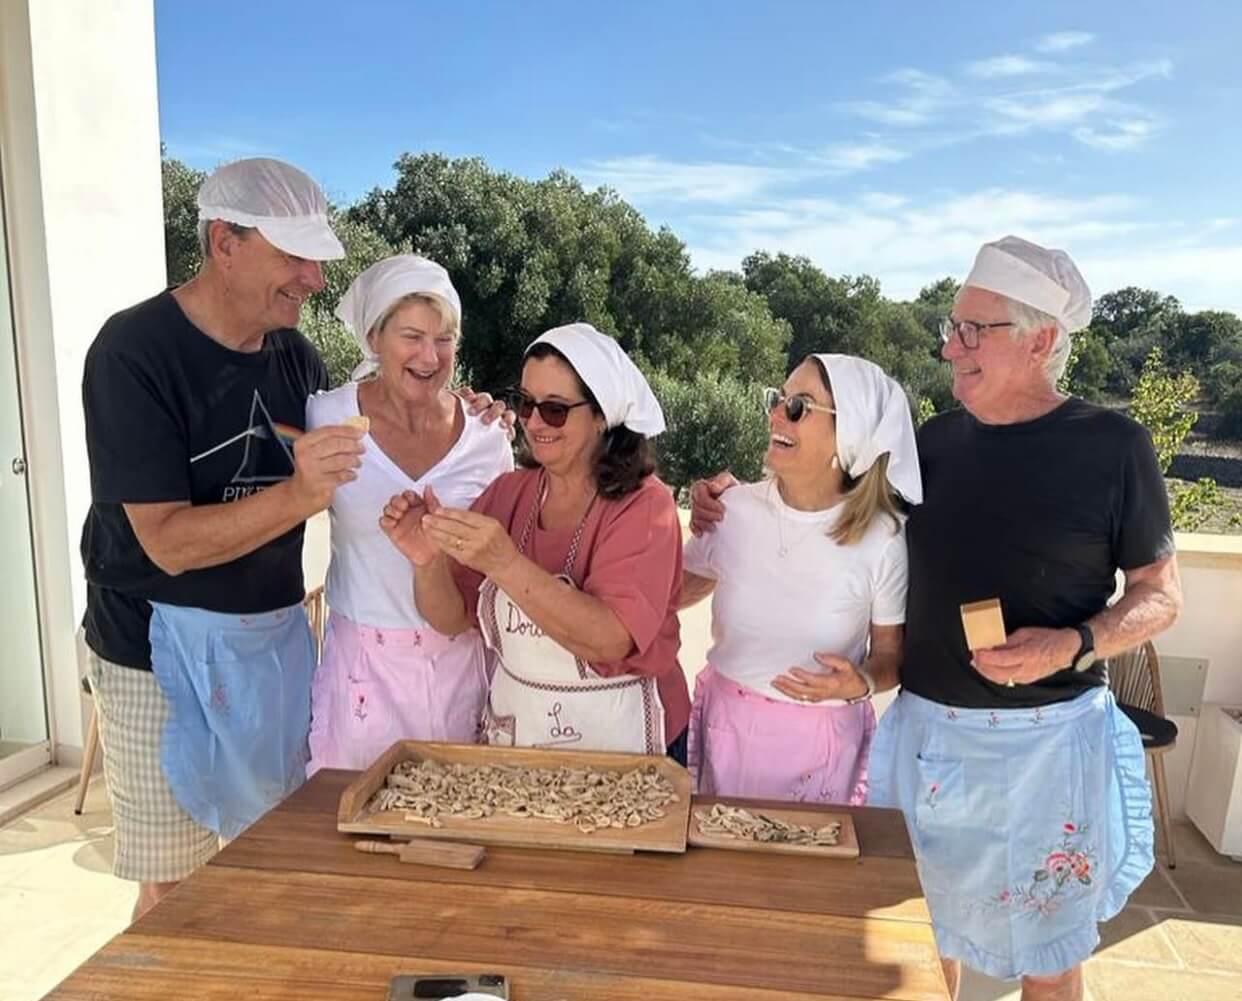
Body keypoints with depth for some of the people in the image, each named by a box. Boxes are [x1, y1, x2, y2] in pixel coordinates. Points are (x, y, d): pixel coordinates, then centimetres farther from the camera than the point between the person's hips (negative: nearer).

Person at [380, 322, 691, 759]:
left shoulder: (644, 505, -15)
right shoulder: (508, 492, -1)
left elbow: (611, 641, -27)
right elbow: (452, 618, -2)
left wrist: (504, 563, -35)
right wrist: (428, 561, -22)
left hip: (620, 743, -4)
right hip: (512, 732, 4)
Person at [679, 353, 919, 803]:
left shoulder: (883, 538, -14)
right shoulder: (731, 510, -9)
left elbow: (893, 652, -3)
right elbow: (670, 591, 5)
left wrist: (863, 682, -22)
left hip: (822, 741, -2)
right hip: (726, 728, 2)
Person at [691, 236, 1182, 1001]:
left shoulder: (1112, 446, -8)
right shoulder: (937, 441, 3)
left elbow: (1161, 594, -2)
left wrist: (1072, 646, -21)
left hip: (1046, 739, -3)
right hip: (925, 731, 4)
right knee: (924, 929, 20)